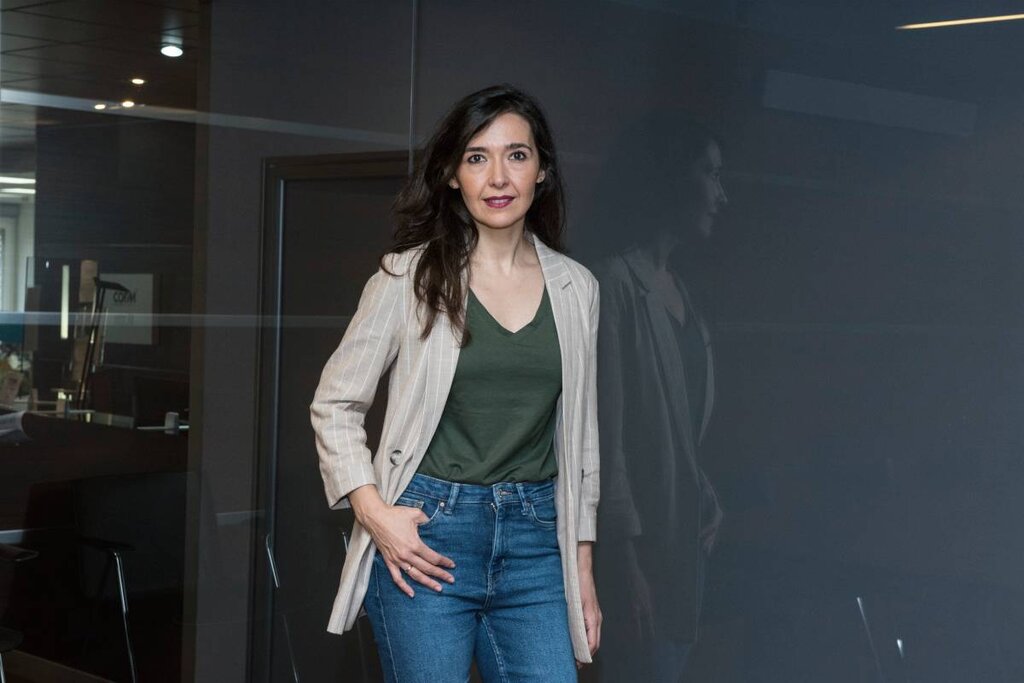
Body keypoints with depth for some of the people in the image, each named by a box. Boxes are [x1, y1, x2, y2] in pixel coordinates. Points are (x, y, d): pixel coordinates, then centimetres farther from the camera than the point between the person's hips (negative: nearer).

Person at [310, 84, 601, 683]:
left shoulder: (576, 289, 8)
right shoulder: (411, 275, -2)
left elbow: (580, 437, 13)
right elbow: (334, 405, 2)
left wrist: (584, 569, 12)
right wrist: (375, 514, -9)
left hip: (535, 540, 3)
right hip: (425, 539, -2)